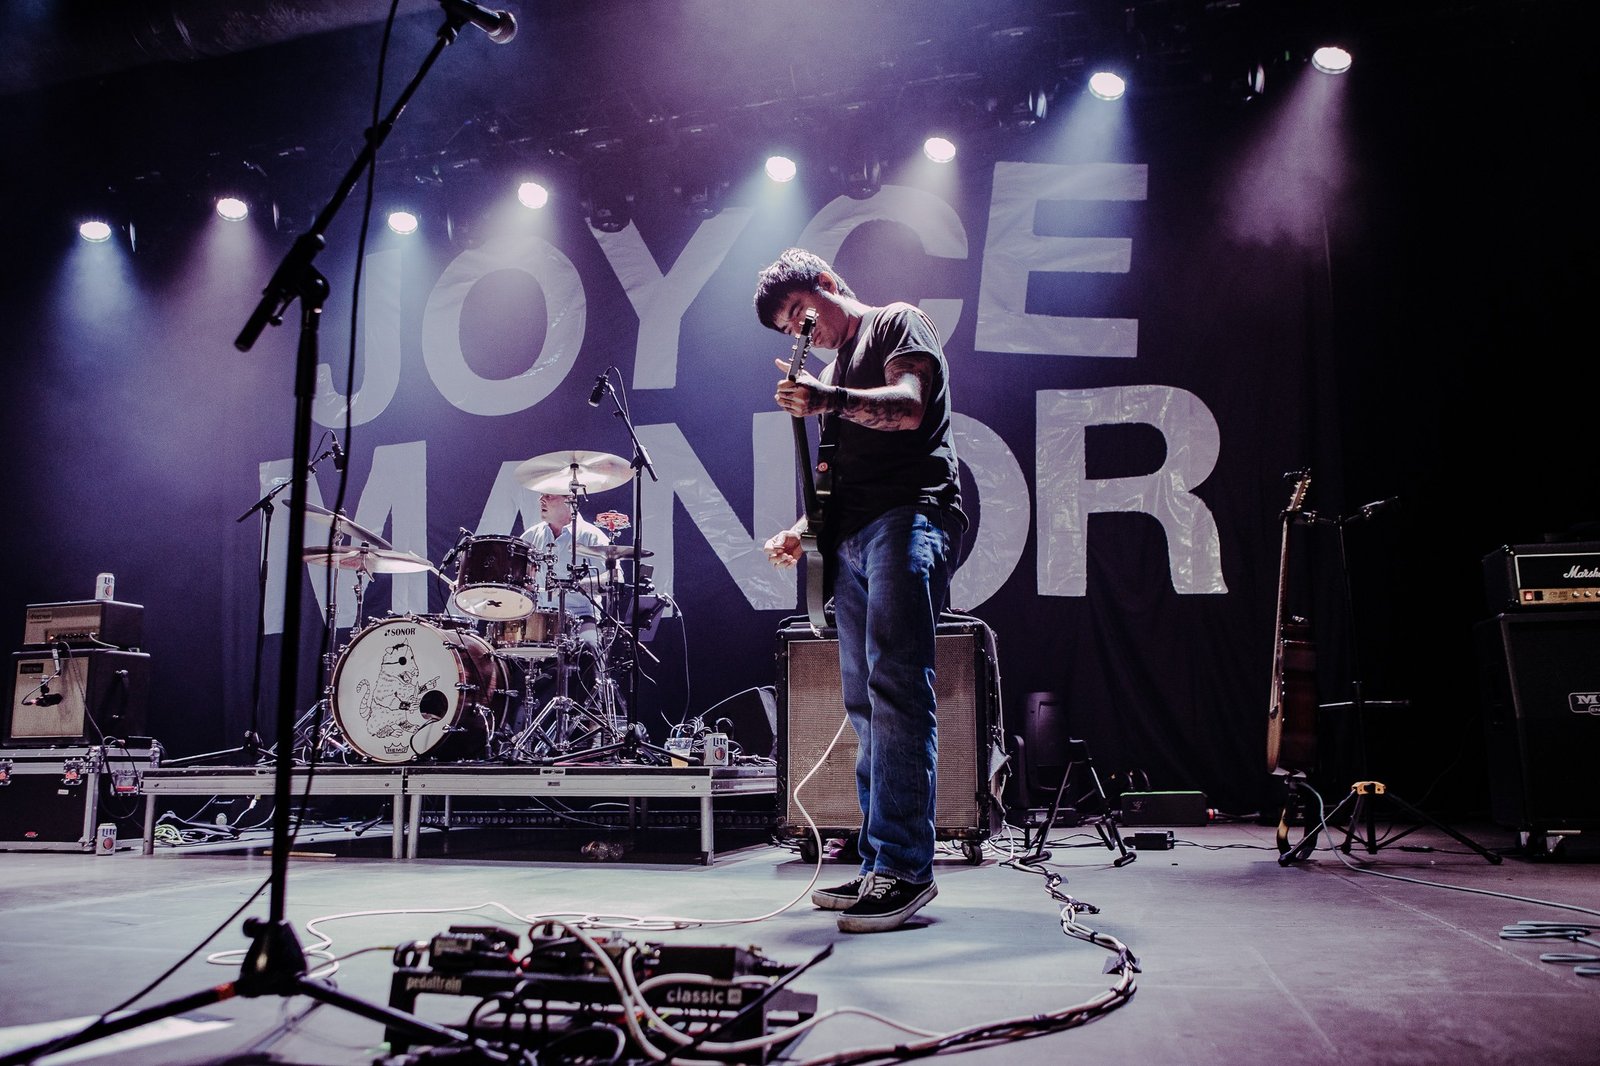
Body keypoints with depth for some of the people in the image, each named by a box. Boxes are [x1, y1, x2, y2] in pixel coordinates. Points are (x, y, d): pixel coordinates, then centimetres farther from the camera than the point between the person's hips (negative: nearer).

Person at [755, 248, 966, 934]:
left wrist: (831, 401, -29)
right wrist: (804, 531, 14)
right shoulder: (831, 371, 30)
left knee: (894, 689, -18)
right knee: (865, 703, 5)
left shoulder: (897, 322, 7)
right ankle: (879, 864, 9)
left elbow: (909, 407, -13)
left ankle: (905, 866, -19)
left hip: (908, 518, -9)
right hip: (850, 538, 9)